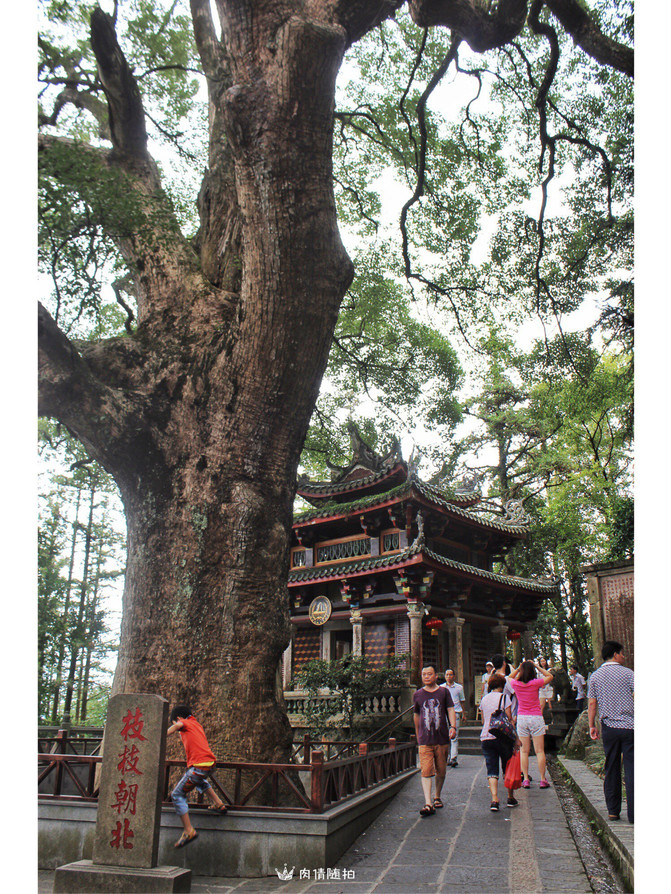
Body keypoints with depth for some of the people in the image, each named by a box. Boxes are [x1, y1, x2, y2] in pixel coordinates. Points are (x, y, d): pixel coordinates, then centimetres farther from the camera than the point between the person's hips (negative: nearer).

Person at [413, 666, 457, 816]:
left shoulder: (444, 692, 4)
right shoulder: (417, 695, 7)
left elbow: (450, 710, 1)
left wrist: (453, 727, -15)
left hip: (442, 739, 0)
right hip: (425, 740, 0)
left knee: (441, 771, 10)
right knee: (426, 771, -11)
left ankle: (437, 797, 31)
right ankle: (428, 804, -13)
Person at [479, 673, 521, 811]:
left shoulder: (484, 699, 10)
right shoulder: (504, 697, -5)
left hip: (486, 737, 3)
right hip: (503, 737, -3)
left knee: (491, 770, 3)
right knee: (508, 768, 14)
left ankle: (494, 799, -10)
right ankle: (511, 798, 23)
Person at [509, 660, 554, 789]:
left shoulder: (516, 684, -6)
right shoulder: (535, 683, -13)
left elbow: (510, 677, 19)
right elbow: (550, 676, 4)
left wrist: (518, 669, 6)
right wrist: (537, 666, 2)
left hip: (521, 718, 2)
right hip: (536, 717, -2)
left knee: (524, 751, 7)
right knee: (539, 750, 5)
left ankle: (526, 779, 5)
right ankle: (543, 780, 7)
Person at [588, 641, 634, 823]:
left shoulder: (595, 676, 7)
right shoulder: (627, 673, -4)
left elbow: (592, 703, 6)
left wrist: (591, 726, 13)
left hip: (608, 727, 4)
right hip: (629, 726, -3)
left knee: (611, 769, 11)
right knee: (631, 769, -1)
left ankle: (613, 810, 14)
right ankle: (633, 813, -2)